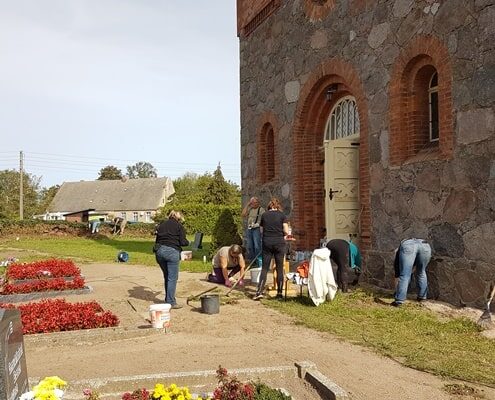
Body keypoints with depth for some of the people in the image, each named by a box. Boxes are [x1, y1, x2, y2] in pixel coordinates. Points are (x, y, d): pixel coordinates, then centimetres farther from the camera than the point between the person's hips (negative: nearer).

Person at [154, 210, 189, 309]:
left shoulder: (161, 225, 19)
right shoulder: (179, 226, 4)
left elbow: (157, 240, 17)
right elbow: (182, 242, -4)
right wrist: (188, 242, 16)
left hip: (159, 251, 6)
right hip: (172, 251, -6)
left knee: (167, 277, 19)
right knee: (172, 278, 0)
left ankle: (168, 300, 26)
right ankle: (171, 302, 0)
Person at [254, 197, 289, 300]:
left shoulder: (264, 215, 7)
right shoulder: (282, 215, 1)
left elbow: (261, 231, 9)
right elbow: (286, 231, -4)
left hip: (266, 243, 1)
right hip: (279, 243, -1)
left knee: (264, 268, 4)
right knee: (279, 268, 7)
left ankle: (259, 291, -5)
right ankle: (279, 292, 11)